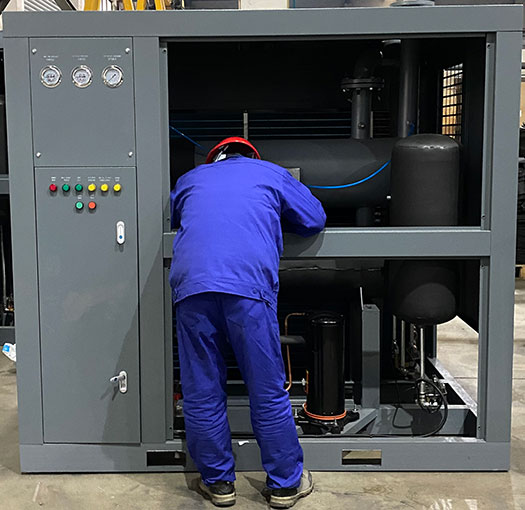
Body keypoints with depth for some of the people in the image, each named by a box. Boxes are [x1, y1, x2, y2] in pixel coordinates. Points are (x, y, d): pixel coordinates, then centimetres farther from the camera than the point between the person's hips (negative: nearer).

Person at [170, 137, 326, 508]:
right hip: (249, 284, -1)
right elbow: (315, 219, 27)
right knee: (268, 391, 7)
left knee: (202, 393, 11)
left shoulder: (188, 180, 29)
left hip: (191, 285, 2)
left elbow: (173, 222, 43)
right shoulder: (270, 174, 24)